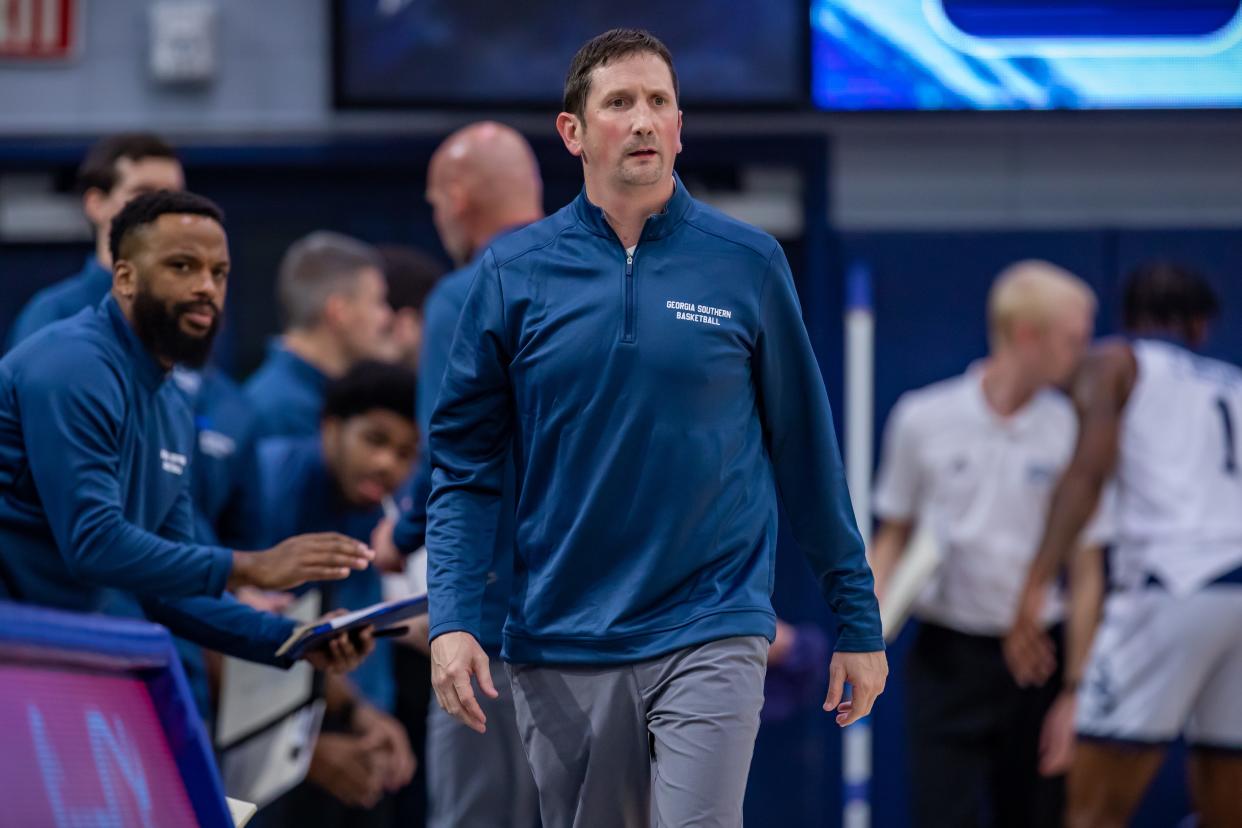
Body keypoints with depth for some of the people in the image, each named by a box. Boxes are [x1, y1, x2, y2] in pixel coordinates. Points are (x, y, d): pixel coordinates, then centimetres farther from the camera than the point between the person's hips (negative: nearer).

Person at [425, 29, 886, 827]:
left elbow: (808, 452, 6)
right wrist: (453, 621, -8)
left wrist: (859, 620, 7)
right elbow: (465, 462, 4)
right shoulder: (513, 273, 2)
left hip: (711, 636, -2)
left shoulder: (748, 263, 0)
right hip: (563, 648, 2)